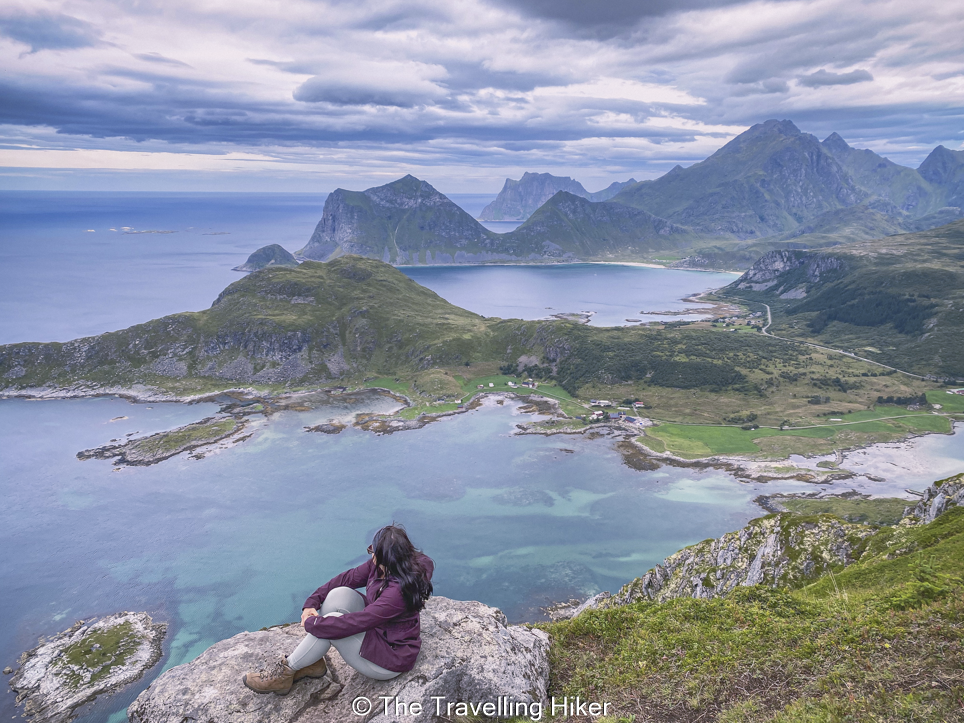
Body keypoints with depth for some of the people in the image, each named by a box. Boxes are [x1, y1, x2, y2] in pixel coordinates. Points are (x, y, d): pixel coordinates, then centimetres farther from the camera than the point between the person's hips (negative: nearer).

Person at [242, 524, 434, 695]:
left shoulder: (398, 590, -35)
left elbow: (353, 623, -32)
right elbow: (348, 578, -3)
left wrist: (311, 623, -19)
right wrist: (312, 602, -13)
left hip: (390, 658, -8)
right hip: (375, 630, 8)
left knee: (333, 621, -22)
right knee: (340, 594, -12)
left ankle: (285, 672, -1)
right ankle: (312, 662, 1)